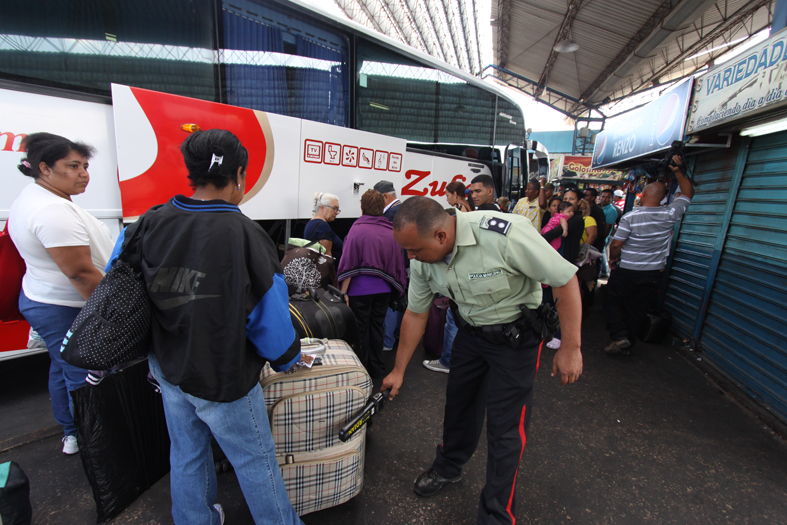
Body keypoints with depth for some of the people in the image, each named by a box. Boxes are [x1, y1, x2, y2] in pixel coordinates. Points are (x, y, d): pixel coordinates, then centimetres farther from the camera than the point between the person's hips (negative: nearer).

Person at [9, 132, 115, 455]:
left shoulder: (32, 198, 9)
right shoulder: (54, 211, -26)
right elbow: (81, 273, -28)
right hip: (67, 312, -12)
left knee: (63, 368, 23)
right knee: (86, 379, 1)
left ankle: (70, 433, 42)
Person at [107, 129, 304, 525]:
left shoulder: (150, 223, -8)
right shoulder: (244, 234, -27)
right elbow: (268, 316, -21)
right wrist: (289, 358, -1)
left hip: (167, 370, 6)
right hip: (222, 379, -6)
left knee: (186, 454, 26)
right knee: (255, 460, 15)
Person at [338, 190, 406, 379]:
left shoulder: (357, 229, -10)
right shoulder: (392, 232, 2)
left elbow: (348, 264, -11)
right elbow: (398, 263, 8)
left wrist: (343, 292, -7)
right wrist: (398, 288, 19)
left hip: (359, 290, -4)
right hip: (384, 290, 4)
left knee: (360, 331, 9)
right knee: (377, 328, 17)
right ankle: (376, 369, 29)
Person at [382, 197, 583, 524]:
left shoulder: (505, 234, -33)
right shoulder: (421, 260, -14)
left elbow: (566, 279, -21)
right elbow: (416, 313, 0)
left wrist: (570, 348, -17)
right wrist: (398, 371, 6)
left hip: (515, 335, -5)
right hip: (469, 331, 5)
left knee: (505, 427, 1)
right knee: (458, 403, 19)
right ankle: (448, 468, 48)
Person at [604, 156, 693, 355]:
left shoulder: (630, 217, -17)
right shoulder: (670, 214, -5)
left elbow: (616, 244, -17)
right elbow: (688, 192, 13)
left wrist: (613, 259, 1)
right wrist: (678, 171, 11)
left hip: (626, 271, -4)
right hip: (653, 273, 4)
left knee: (612, 302, 11)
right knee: (638, 310, 12)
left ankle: (619, 336, -3)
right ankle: (627, 343, 22)